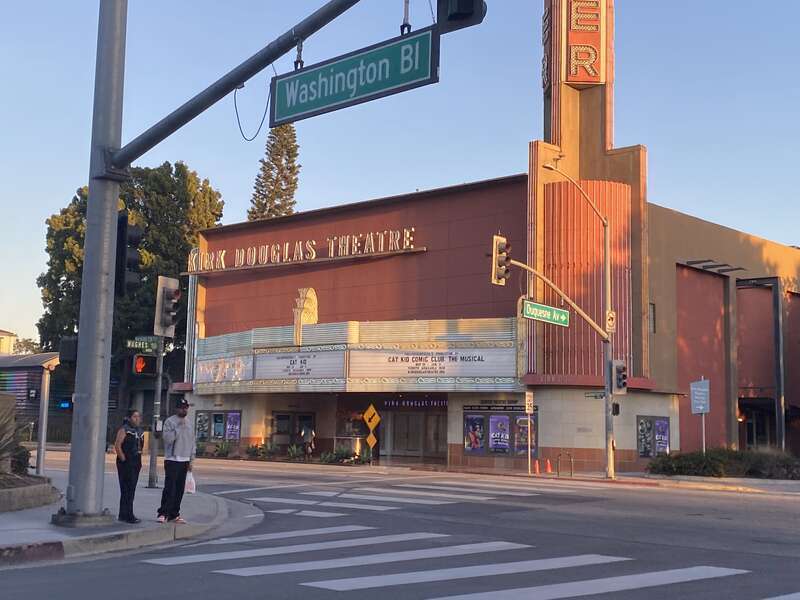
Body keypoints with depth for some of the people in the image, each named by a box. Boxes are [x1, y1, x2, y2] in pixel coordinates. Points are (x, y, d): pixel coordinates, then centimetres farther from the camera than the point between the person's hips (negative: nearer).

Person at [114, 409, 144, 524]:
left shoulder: (140, 431, 15)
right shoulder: (124, 430, -9)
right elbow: (117, 445, -15)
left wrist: (139, 461, 15)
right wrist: (123, 459, -16)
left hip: (136, 463, 9)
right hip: (126, 463, -8)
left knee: (131, 490, 11)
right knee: (127, 489, -8)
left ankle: (124, 515, 19)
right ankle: (128, 516, -7)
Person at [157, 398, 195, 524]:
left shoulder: (189, 423, 14)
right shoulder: (169, 422, -5)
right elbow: (168, 438, -17)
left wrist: (191, 459, 13)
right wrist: (178, 428, -20)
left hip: (184, 461, 6)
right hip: (172, 460, -6)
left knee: (179, 489, 7)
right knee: (169, 488, -10)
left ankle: (174, 514, 13)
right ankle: (163, 513, -6)